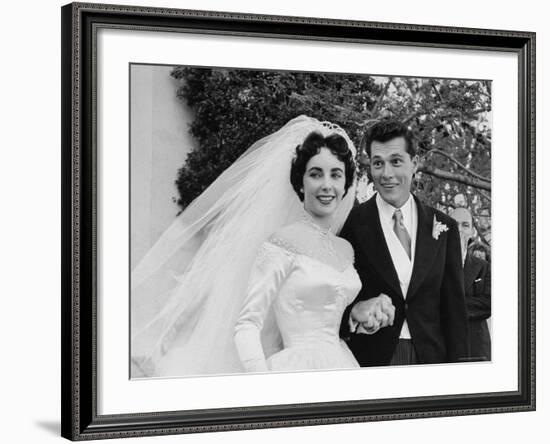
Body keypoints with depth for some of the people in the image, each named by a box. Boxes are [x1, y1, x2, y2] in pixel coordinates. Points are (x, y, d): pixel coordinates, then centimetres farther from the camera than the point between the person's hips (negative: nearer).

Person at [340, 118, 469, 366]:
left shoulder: (444, 228, 4)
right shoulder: (351, 225, -4)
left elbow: (454, 308, 5)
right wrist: (354, 311, -24)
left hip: (430, 359, 2)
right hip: (369, 361, -2)